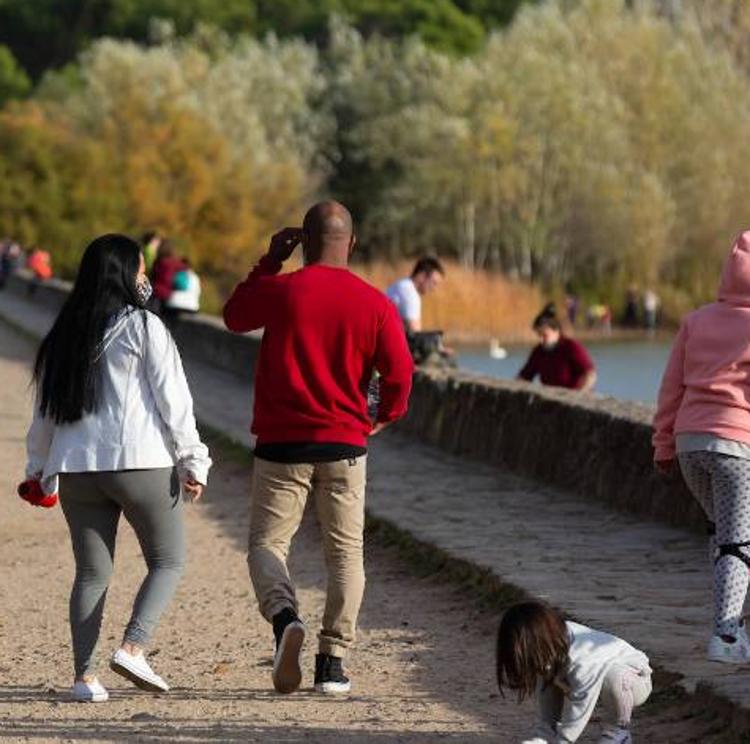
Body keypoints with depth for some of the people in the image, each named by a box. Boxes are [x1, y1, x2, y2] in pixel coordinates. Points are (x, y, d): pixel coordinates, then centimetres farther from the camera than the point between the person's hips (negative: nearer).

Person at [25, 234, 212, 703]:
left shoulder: (64, 335, 11)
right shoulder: (144, 328, -4)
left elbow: (45, 408, 16)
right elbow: (172, 399, -7)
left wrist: (39, 468, 24)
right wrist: (192, 461, -3)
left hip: (76, 469, 5)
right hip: (142, 463, -5)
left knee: (92, 572, 10)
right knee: (169, 560, 8)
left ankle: (85, 675, 1)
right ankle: (133, 647, -11)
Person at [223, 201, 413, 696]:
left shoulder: (279, 290, -6)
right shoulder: (375, 303, -2)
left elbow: (235, 317, 14)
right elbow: (400, 373, -3)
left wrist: (269, 261, 17)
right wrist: (385, 417, 16)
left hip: (282, 444, -1)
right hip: (345, 447, 1)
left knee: (266, 543, 7)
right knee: (345, 553, 11)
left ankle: (284, 615, -22)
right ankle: (333, 662, 4)